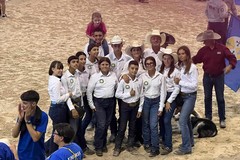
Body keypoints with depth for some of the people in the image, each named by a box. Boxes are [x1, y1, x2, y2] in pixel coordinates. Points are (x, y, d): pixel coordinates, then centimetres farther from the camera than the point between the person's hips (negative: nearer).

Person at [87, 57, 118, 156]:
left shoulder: (113, 75, 5)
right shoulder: (95, 76, -6)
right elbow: (89, 91, -3)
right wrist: (91, 105, -3)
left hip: (110, 102, 4)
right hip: (99, 102, -4)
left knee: (107, 124, 11)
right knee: (101, 125, -9)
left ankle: (103, 144, 28)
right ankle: (98, 147, 5)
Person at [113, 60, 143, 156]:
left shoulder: (139, 81, -1)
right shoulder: (123, 80, -10)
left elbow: (141, 95, 5)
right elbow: (117, 94, -11)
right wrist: (129, 94, -16)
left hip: (135, 106, 3)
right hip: (125, 105, -3)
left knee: (132, 127, 11)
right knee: (122, 127, 0)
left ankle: (130, 145, 24)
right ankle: (117, 147, 9)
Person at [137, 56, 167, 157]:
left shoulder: (160, 77, -6)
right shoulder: (142, 76, -3)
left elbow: (163, 92, -3)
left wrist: (161, 107, -6)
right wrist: (140, 108, -4)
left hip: (156, 102, -2)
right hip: (145, 101, 2)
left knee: (153, 125, -8)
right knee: (145, 124, 10)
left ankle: (155, 149, -1)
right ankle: (147, 144, 28)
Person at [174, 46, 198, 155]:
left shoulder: (192, 67, -16)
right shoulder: (180, 67, 3)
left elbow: (194, 85, -19)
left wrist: (180, 82, -17)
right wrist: (177, 81, -6)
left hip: (190, 96, -7)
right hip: (182, 96, 7)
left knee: (182, 121, -11)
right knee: (186, 119, 18)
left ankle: (186, 148, -3)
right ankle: (190, 141, 35)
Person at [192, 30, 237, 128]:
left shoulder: (221, 48, -11)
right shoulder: (203, 50, -3)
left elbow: (232, 58, -11)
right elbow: (195, 60, 3)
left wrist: (230, 66, -29)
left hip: (219, 77, -3)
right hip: (207, 77, 3)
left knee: (220, 98, 3)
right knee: (207, 98, 11)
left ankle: (222, 120, 11)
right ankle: (208, 118, 25)